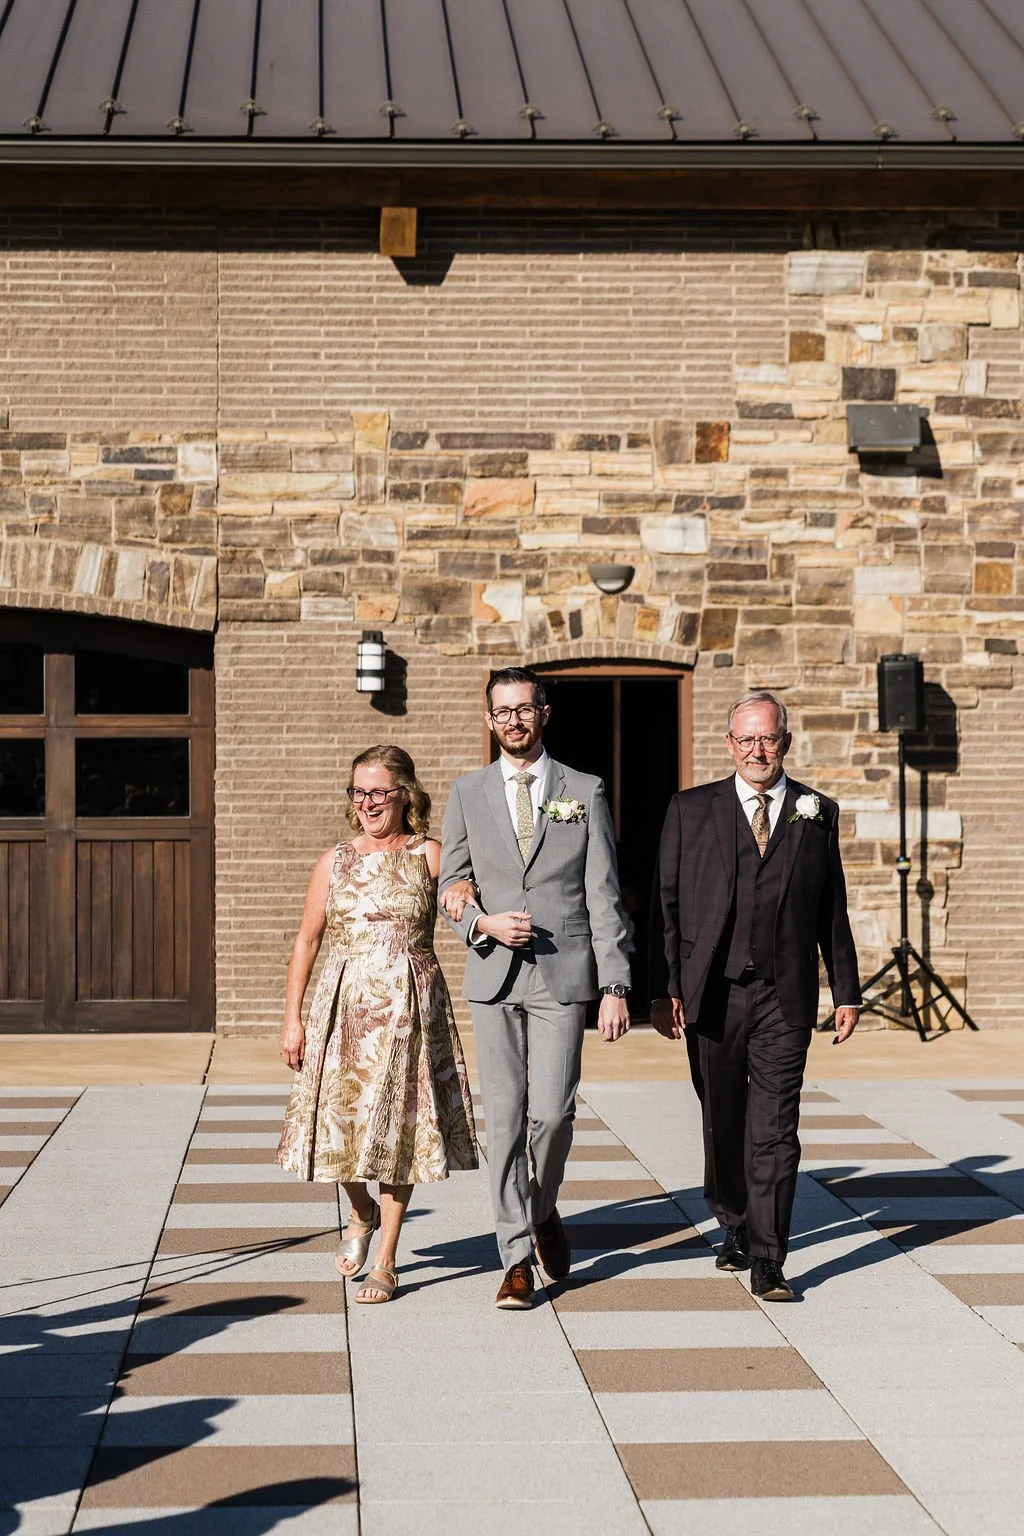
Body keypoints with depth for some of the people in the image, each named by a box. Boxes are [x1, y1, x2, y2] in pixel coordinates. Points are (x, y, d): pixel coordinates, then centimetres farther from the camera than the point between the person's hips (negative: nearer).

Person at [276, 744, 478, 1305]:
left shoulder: (430, 856, 2)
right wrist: (292, 1018, 5)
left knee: (397, 1125, 1)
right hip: (344, 1006, 2)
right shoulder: (334, 862, 7)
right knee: (340, 1118, 0)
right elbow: (307, 941, 9)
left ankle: (385, 1262, 11)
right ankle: (362, 1212, 33)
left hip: (410, 1008, -2)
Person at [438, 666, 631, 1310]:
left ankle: (544, 1210, 21)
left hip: (563, 975, -1)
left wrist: (616, 986, -4)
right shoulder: (468, 793, 10)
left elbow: (604, 896, 2)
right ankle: (519, 1259, 8)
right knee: (505, 1119, 0)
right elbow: (451, 887, 12)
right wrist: (484, 923, -10)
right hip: (494, 975, 2)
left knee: (551, 1112, -9)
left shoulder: (585, 792, 5)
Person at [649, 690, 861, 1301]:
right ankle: (736, 1227, 32)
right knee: (723, 1123, 12)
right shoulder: (691, 810, 6)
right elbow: (667, 905, 4)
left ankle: (768, 1261, -4)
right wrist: (664, 990, -3)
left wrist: (847, 992, 9)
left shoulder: (818, 813, 8)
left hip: (785, 997, -1)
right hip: (712, 993, 1)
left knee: (775, 1129, -5)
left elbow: (833, 910, 11)